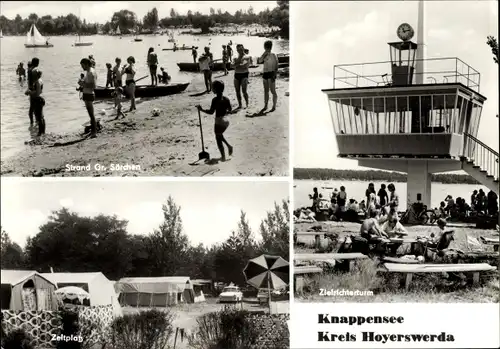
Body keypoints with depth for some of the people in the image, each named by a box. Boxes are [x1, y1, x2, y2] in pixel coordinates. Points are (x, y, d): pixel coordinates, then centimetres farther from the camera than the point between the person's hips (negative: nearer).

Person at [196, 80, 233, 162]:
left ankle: (223, 156, 12)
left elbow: (211, 112, -21)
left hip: (219, 121, -7)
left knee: (218, 139, 8)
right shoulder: (226, 99, 1)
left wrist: (202, 110, -12)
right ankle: (229, 146, 15)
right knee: (220, 135, 30)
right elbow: (229, 109, 13)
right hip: (226, 120, 7)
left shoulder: (215, 100, -18)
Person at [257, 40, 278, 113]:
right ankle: (265, 106, 19)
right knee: (266, 91, 12)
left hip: (271, 73, -7)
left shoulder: (273, 55, -7)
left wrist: (275, 75, -16)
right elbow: (259, 61, -1)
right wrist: (264, 54, -6)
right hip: (265, 73, 7)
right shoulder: (265, 56, 11)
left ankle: (274, 107, 2)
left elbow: (276, 66, -9)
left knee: (273, 91, -3)